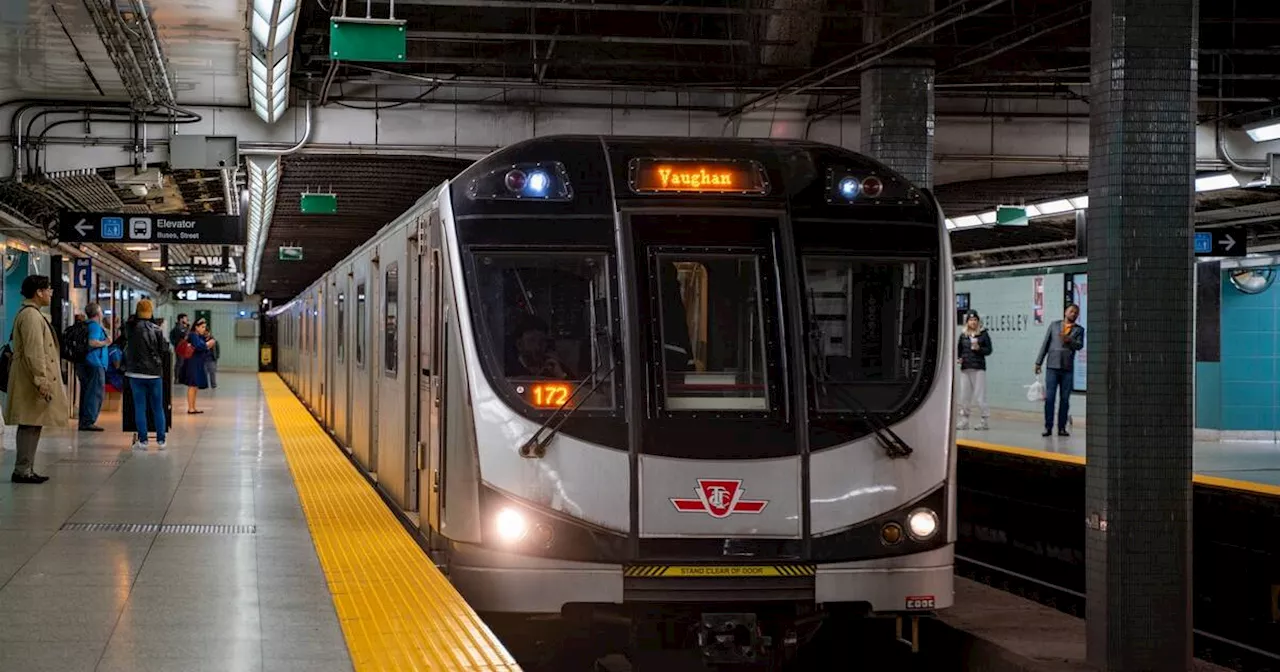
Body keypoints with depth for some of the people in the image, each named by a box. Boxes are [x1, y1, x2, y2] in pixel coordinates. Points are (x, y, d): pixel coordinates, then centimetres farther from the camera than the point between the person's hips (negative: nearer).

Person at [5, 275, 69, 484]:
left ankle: (26, 470, 15)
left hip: (30, 381, 11)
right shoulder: (30, 316, -15)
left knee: (32, 426, 11)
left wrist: (44, 380, 24)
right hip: (30, 381, -11)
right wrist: (42, 381, -23)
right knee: (30, 425, -8)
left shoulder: (31, 314, 19)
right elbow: (33, 353, -21)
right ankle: (22, 470, -7)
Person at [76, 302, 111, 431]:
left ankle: (83, 421, 17)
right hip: (94, 364, -10)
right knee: (95, 393, -8)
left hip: (83, 363, 10)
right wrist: (105, 343, -10)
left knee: (86, 392, 14)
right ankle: (88, 422, -12)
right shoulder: (95, 326, -12)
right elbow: (92, 342, -26)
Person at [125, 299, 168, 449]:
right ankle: (161, 440, 9)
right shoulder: (157, 330, -5)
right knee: (158, 408, 9)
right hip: (154, 373, 0)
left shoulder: (130, 328, -6)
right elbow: (162, 352, 1)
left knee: (139, 408, 5)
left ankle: (142, 440, 3)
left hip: (136, 373, 0)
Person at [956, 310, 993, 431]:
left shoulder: (983, 334, 0)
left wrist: (979, 349, -18)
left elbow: (989, 350, -2)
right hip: (965, 368, 4)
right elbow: (959, 349, 19)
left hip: (979, 368, -4)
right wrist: (959, 358, 1)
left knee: (980, 396, -6)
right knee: (964, 395, 7)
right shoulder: (963, 335, 10)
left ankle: (984, 420, 0)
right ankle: (964, 420, 15)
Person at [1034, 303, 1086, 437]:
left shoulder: (1079, 330, 10)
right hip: (1052, 366, -1)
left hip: (1068, 368, 1)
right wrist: (1039, 362, 6)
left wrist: (1069, 340, -23)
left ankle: (1062, 427, 6)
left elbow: (1080, 346, -5)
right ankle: (1048, 427, -2)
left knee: (1065, 399, 1)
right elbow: (1045, 344, 10)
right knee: (1049, 397, -5)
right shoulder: (1054, 325, 10)